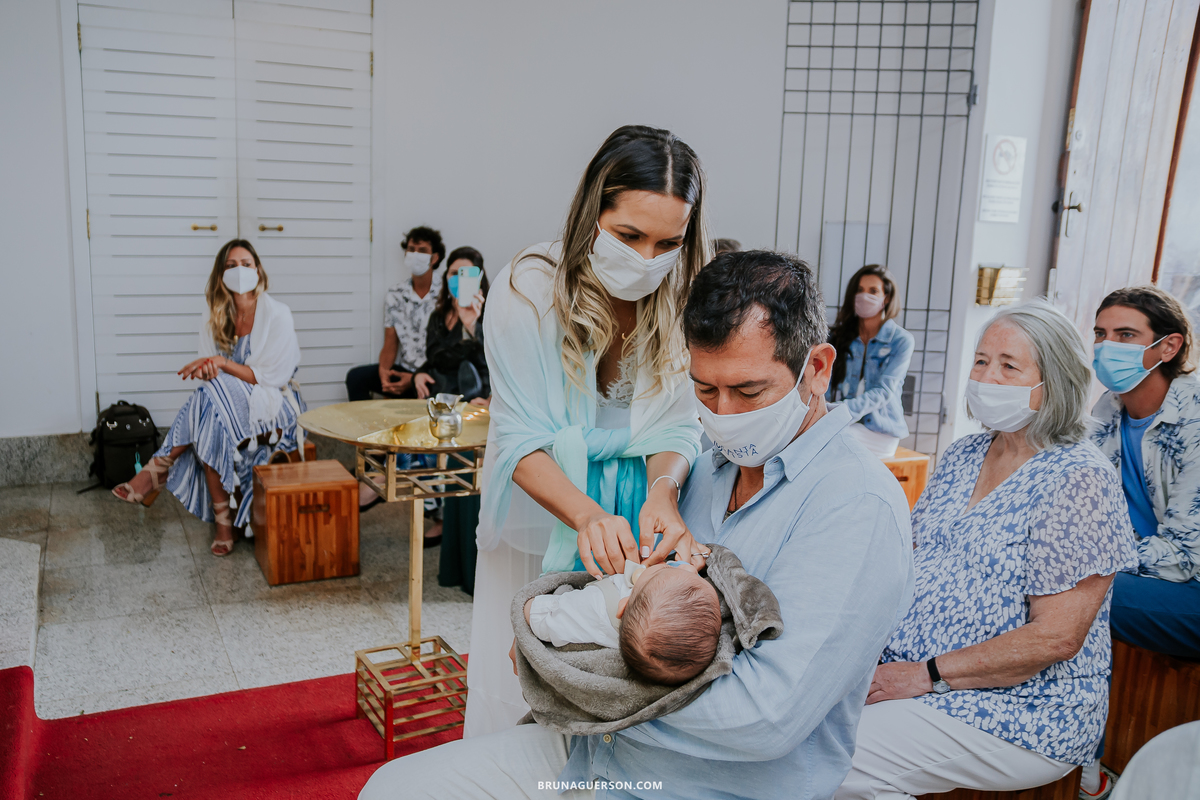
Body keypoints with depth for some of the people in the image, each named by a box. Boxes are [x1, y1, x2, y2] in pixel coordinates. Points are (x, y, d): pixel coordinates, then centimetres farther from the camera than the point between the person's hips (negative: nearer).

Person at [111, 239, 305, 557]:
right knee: (211, 435, -33)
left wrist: (224, 363, -23)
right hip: (225, 404, 5)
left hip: (276, 406, -4)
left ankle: (157, 472, -20)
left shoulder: (277, 315, -8)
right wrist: (207, 368, -22)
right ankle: (223, 524, -27)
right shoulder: (215, 319, 8)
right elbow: (211, 373, 3)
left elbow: (272, 377, -13)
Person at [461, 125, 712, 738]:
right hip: (543, 513, -2)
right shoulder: (527, 290, -20)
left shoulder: (684, 302, -11)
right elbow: (520, 440, -21)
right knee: (522, 684, 9)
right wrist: (586, 514, -37)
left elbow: (677, 424, -10)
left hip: (635, 513, 2)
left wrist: (662, 492, -32)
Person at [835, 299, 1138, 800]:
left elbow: (1057, 637, -19)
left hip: (1025, 714, -7)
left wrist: (928, 674, -19)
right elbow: (910, 559, 13)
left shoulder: (1079, 480, -15)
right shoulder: (962, 456, 9)